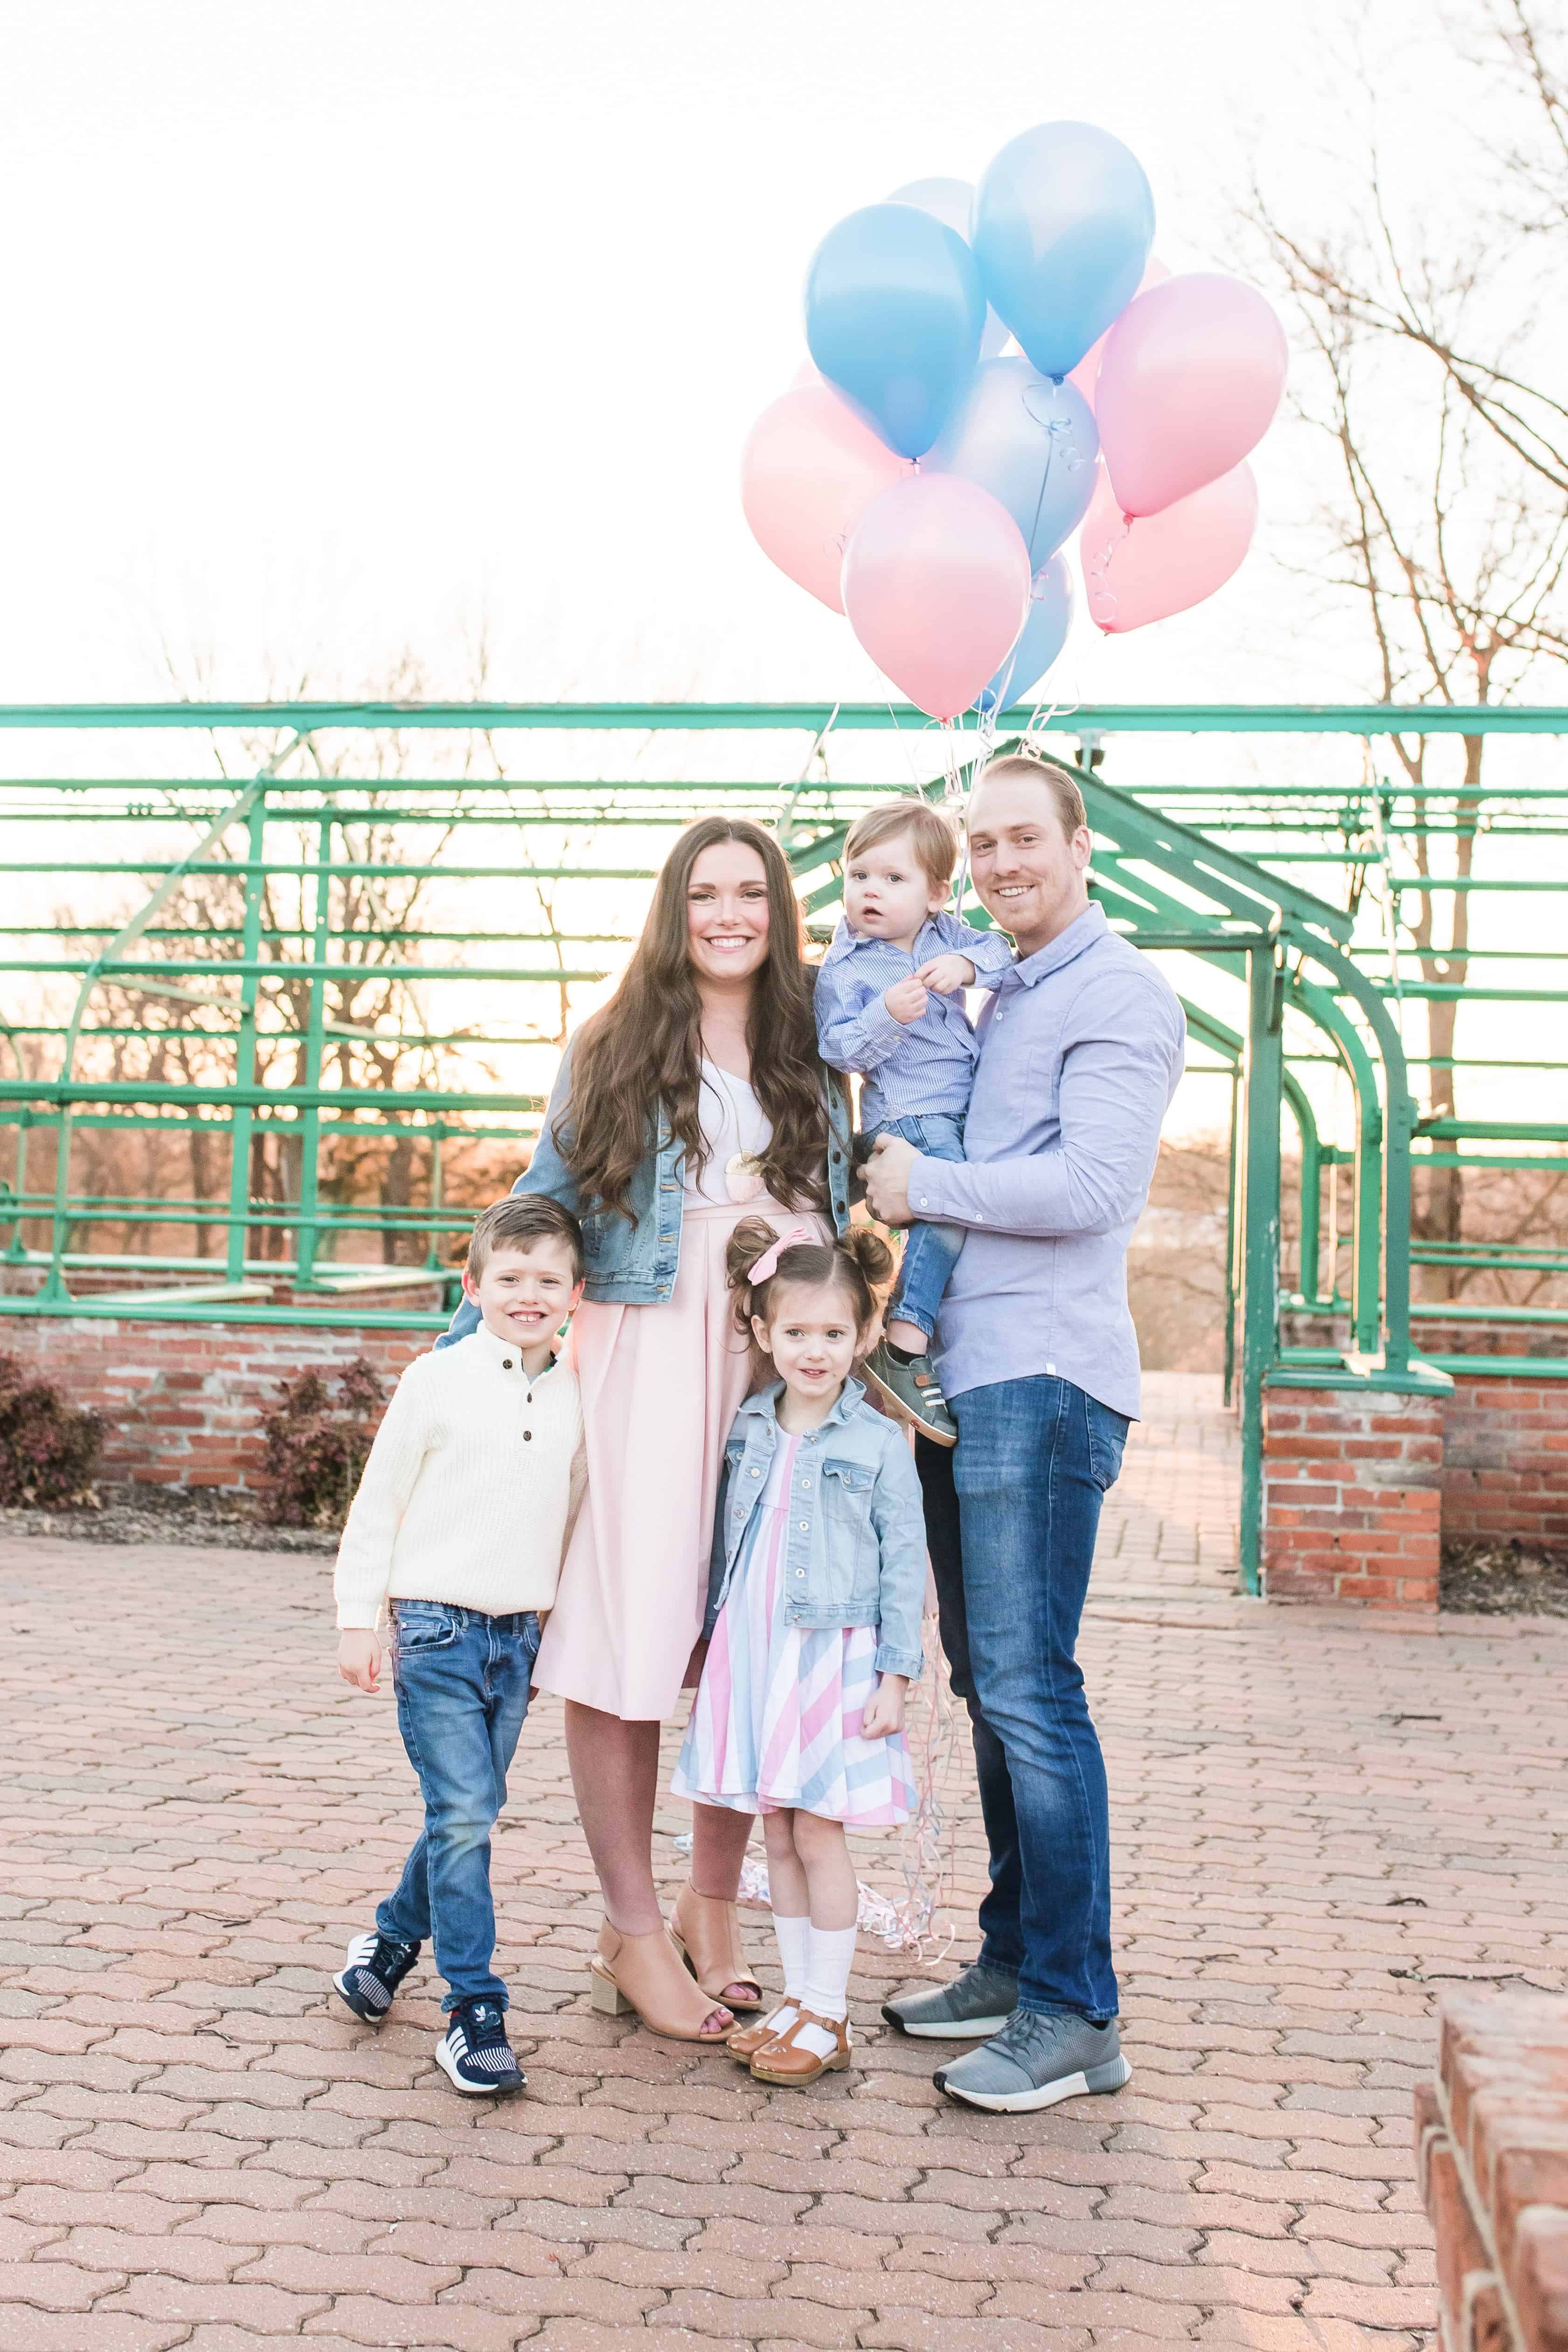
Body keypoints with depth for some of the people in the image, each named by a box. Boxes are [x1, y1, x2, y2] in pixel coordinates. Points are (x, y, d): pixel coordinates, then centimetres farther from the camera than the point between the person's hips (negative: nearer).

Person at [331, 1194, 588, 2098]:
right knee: (463, 1816, -9)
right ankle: (474, 2007, 0)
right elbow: (379, 1503, -1)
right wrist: (359, 1619, -3)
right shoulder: (439, 1380, -5)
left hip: (520, 1637, 4)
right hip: (437, 1629, -4)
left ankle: (392, 1938, 35)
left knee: (471, 1815, 12)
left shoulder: (575, 1397, 6)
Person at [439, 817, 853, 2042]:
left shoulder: (813, 1060, 13)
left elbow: (840, 1230, 17)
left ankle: (714, 1911, 20)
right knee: (632, 1635, -2)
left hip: (785, 1375, 2)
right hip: (646, 1368, -2)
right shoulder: (615, 1050, 7)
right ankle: (635, 1928, 11)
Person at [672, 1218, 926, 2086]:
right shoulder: (746, 1432, 6)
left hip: (834, 1659, -5)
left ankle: (827, 2016, 11)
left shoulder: (878, 1444, -7)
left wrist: (896, 1675, -9)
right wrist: (715, 1644, 16)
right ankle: (796, 1997, 24)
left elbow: (905, 1562, -6)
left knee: (819, 1835, -1)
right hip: (753, 1654, 5)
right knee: (777, 1834, 11)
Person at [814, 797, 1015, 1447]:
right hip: (905, 1118, -8)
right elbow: (841, 1049, -14)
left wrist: (966, 964, -11)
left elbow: (1001, 949, 8)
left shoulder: (944, 935, 11)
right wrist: (887, 1014, -30)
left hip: (964, 1111, 8)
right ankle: (903, 1348, -26)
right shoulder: (844, 969, -6)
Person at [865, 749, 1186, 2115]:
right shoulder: (1001, 999, 22)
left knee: (1028, 1687, -9)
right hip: (966, 1374, 9)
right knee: (990, 1685, 13)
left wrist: (922, 1185, -10)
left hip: (1042, 1381, -9)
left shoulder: (1118, 994, -6)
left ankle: (1075, 2016, -1)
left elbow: (1090, 1185, -18)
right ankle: (1014, 1963, 23)